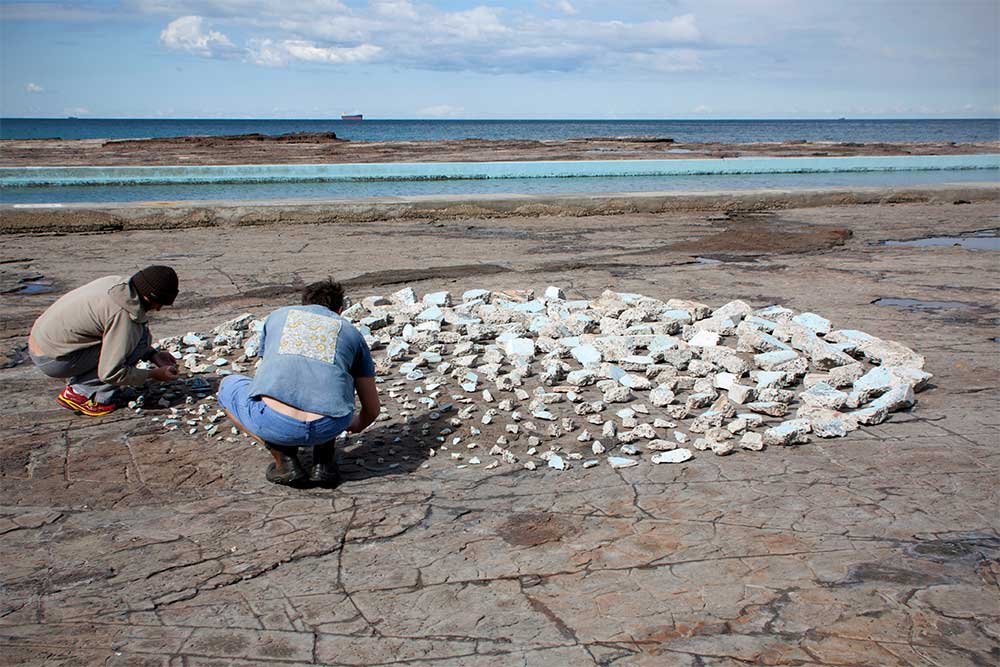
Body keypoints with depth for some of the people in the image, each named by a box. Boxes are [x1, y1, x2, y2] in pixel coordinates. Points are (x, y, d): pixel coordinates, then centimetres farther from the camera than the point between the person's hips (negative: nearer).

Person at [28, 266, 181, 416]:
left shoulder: (116, 283, 2)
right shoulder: (123, 314, -24)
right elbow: (110, 373, -21)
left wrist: (153, 355, 13)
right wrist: (153, 374, -8)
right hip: (53, 361, -9)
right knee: (139, 336, -14)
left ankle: (76, 381, 11)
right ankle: (80, 393, -7)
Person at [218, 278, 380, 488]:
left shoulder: (278, 316, 27)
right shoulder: (351, 332, 25)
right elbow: (373, 408, 30)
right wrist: (356, 425, 56)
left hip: (272, 423, -1)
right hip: (328, 427, 1)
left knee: (229, 387, 31)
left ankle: (285, 459, 14)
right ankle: (323, 463, 22)